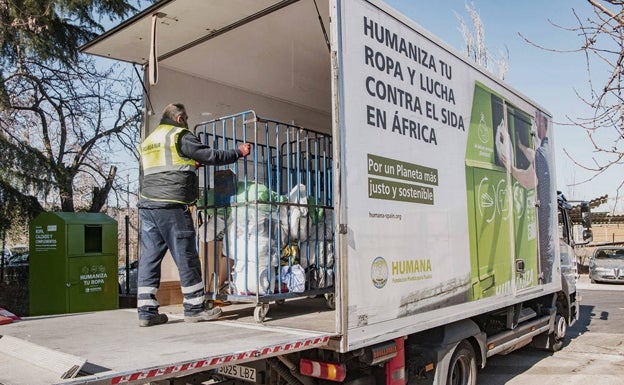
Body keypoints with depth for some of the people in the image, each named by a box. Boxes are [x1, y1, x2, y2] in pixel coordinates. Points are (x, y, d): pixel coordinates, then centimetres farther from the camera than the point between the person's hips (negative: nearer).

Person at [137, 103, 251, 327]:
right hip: (172, 206, -8)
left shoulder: (147, 142, 24)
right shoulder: (180, 135, -1)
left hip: (147, 204, 8)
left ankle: (147, 311, 7)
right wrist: (239, 152, 5)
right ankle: (194, 308, 6)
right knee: (186, 257, -1)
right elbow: (210, 156, -5)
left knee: (149, 257, 6)